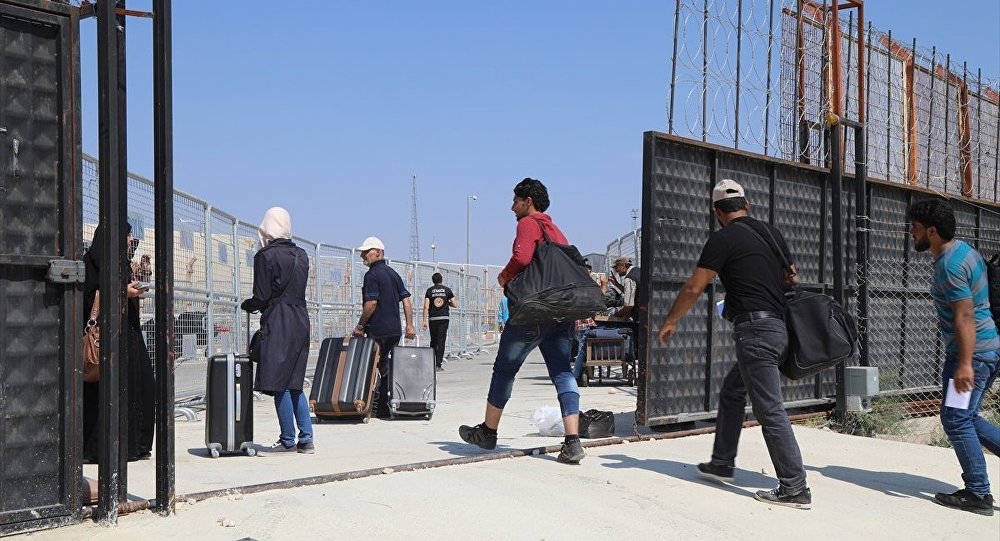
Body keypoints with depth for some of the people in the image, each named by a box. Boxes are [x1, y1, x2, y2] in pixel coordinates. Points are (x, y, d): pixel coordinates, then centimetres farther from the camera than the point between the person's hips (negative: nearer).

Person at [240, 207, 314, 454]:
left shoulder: (265, 256, -9)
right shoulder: (301, 255, 11)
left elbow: (261, 298, -11)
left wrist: (246, 305, 10)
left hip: (277, 325, -7)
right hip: (301, 322, 7)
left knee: (279, 385, 0)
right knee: (295, 384, 13)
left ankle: (288, 440, 3)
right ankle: (306, 439, 10)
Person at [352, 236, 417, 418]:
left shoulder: (372, 275, -10)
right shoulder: (393, 273, 15)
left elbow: (371, 303, -19)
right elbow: (406, 300, 11)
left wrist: (360, 325, -9)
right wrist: (409, 325, 10)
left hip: (378, 330, -8)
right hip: (395, 330, 8)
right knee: (389, 369, 14)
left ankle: (380, 408, -1)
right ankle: (387, 406, 18)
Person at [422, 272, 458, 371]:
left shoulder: (429, 290, 2)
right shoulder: (447, 290, 3)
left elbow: (426, 307, -5)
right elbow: (455, 305, 4)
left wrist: (425, 321, -4)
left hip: (432, 318, 1)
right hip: (444, 318, -1)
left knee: (433, 341, 13)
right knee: (441, 341, -1)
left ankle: (432, 363, 16)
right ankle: (439, 363, -9)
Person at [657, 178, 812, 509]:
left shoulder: (723, 239, -6)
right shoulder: (772, 233, 15)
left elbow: (694, 288, -6)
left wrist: (670, 321, 8)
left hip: (754, 330, -9)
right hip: (779, 327, 9)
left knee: (770, 410, -7)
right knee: (731, 392, 21)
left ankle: (795, 488, -6)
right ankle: (721, 464, 29)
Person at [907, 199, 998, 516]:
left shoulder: (949, 265, -19)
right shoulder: (963, 250, 12)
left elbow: (965, 316, -24)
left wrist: (964, 364, -26)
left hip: (974, 351, -10)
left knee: (956, 420, -3)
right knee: (967, 418, 16)